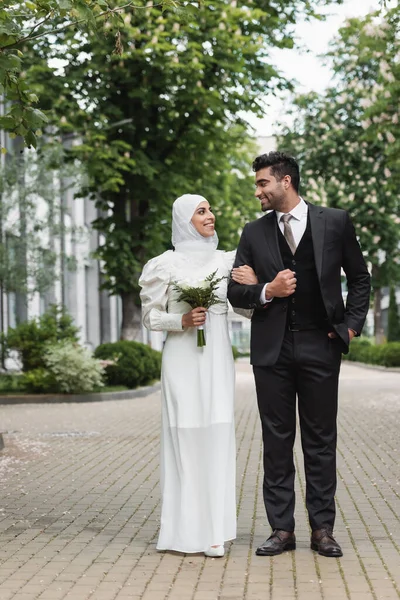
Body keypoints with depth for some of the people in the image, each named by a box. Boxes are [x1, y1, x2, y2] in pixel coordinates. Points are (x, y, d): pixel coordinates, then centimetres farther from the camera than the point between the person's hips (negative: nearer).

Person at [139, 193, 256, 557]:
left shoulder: (226, 261, 10)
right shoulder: (167, 264, 1)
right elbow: (151, 314, 5)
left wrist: (254, 286, -7)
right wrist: (181, 320, -12)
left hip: (217, 359, 3)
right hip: (183, 359, -3)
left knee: (217, 437, -1)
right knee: (184, 437, -2)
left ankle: (214, 531, 4)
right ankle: (184, 530, 6)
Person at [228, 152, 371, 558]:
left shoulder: (335, 223, 2)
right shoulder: (254, 233, 6)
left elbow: (359, 277, 10)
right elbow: (236, 292, 8)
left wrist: (352, 324, 1)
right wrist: (267, 291, -11)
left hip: (320, 346, -1)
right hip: (272, 348, 2)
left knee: (321, 440, 5)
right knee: (277, 440, 5)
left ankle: (322, 528, 14)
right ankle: (281, 529, 12)